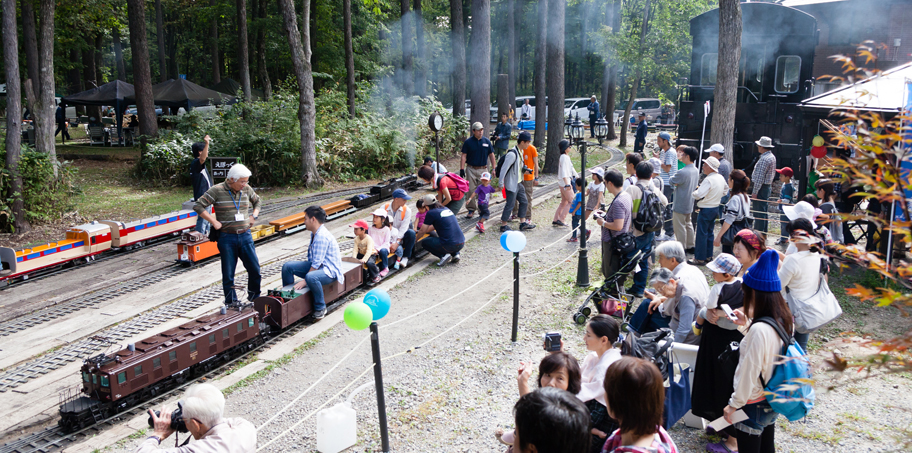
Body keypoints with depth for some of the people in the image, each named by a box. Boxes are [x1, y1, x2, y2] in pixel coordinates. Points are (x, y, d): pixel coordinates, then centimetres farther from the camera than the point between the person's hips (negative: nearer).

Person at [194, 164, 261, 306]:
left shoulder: (247, 189, 5)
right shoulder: (217, 190, -8)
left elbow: (257, 201, 25)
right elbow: (198, 206, -11)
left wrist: (254, 216, 9)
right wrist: (214, 222, -14)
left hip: (245, 236, 4)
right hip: (226, 238, -4)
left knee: (255, 269, 3)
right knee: (228, 274, 4)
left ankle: (255, 299, 21)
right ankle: (231, 304, 16)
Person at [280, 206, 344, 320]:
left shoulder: (322, 236, -23)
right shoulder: (314, 233, 9)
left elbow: (316, 263, -26)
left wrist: (304, 281, -25)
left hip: (330, 270, -10)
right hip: (317, 265, 10)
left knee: (311, 277, -41)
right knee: (287, 266, 0)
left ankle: (320, 308, -18)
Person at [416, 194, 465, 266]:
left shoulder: (431, 213, -5)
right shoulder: (446, 209, 16)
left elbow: (422, 232, 4)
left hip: (449, 245, -7)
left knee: (424, 242, 15)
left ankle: (443, 255, -3)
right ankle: (456, 254, 14)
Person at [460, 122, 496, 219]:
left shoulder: (487, 141, 4)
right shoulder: (468, 142, -2)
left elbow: (491, 155, 11)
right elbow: (463, 156, -1)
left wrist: (494, 168, 6)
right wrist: (462, 169, -7)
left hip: (483, 169, 1)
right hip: (471, 169, -1)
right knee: (470, 190, 0)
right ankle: (471, 209, 11)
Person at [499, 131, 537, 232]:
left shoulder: (520, 152, 8)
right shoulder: (512, 154, -23)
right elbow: (504, 168, -23)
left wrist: (524, 169, 9)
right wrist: (501, 183, -22)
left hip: (518, 183, 10)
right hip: (511, 184, -10)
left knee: (524, 202, 15)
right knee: (510, 205, -2)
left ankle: (523, 223, 25)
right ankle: (503, 225, 10)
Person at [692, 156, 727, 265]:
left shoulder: (708, 180, -23)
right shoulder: (721, 178, 5)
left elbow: (698, 195, -30)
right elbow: (726, 189, 23)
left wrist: (693, 192, -10)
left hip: (706, 210, -9)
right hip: (715, 208, 9)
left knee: (702, 234, -1)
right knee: (709, 233, 18)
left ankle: (699, 259, 4)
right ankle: (708, 256, 25)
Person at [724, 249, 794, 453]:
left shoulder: (759, 330, -30)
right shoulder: (783, 320, -4)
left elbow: (748, 372, -24)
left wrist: (733, 405, -12)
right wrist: (747, 325, 3)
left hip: (754, 405, -8)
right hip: (772, 399, 8)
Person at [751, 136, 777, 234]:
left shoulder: (764, 159, -20)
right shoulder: (772, 157, 12)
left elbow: (760, 177, -22)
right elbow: (773, 173, 20)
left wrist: (755, 191, -20)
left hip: (761, 187, -10)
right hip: (768, 186, 10)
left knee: (760, 211, -7)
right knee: (764, 210, 16)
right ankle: (763, 232, 24)